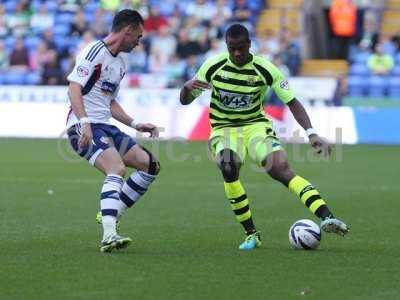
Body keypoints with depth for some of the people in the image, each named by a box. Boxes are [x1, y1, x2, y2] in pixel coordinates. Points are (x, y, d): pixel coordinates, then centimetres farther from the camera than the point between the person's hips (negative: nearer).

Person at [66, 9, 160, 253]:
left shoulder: (121, 63, 21)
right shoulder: (95, 52, -9)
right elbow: (74, 88, -19)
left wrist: (135, 125, 22)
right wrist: (84, 122, -31)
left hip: (105, 127, 10)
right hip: (84, 127, -10)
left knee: (150, 165, 4)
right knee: (117, 169, -29)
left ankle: (110, 216, 8)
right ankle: (109, 236, -38)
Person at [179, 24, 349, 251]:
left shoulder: (265, 69, -10)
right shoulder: (214, 66, -7)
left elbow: (292, 102, -9)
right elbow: (185, 100, 0)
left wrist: (311, 133, -23)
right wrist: (187, 87, -25)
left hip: (256, 125, -1)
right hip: (224, 130, 1)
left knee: (281, 169, -27)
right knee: (228, 168, -32)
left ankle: (326, 217, -39)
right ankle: (252, 234, -19)